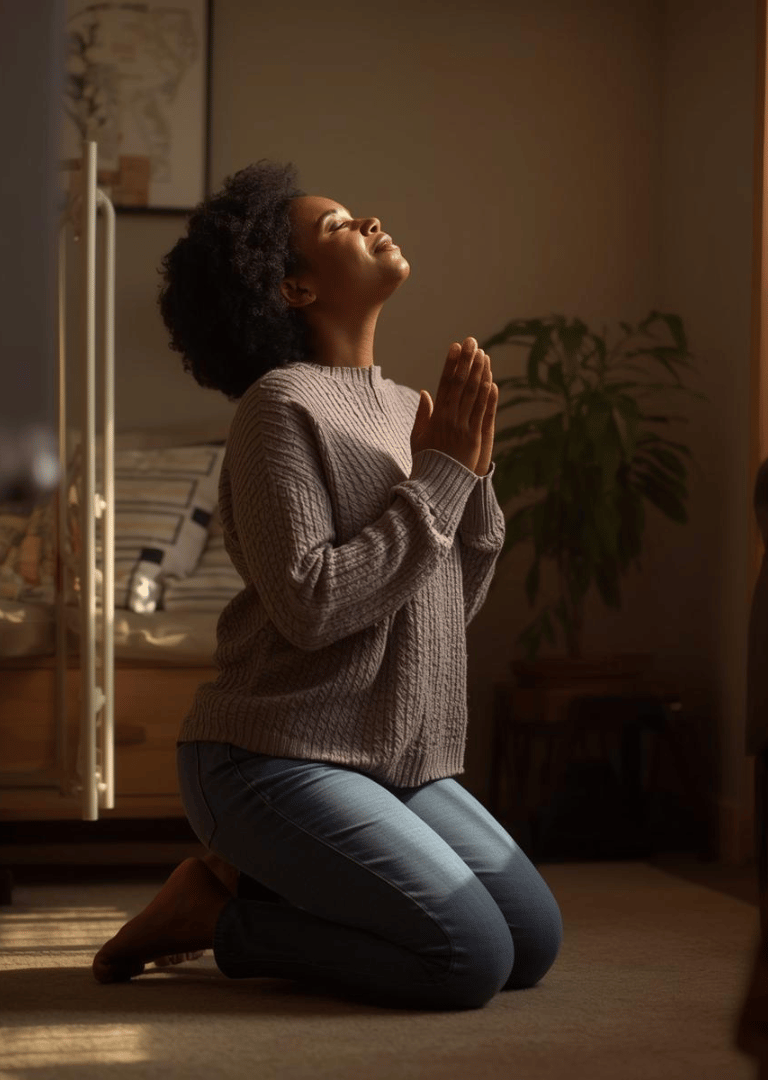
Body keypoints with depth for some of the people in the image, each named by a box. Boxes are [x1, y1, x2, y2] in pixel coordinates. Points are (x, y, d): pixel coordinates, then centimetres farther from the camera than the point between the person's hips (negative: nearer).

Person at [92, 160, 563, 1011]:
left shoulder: (409, 408, 12)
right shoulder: (280, 406, -12)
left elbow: (453, 602, 12)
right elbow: (309, 606, -22)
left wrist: (474, 469, -3)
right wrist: (441, 474, -16)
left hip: (401, 762, 8)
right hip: (277, 756, -8)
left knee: (535, 942, 0)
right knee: (469, 961, -18)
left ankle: (252, 884, 11)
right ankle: (214, 912, 1)